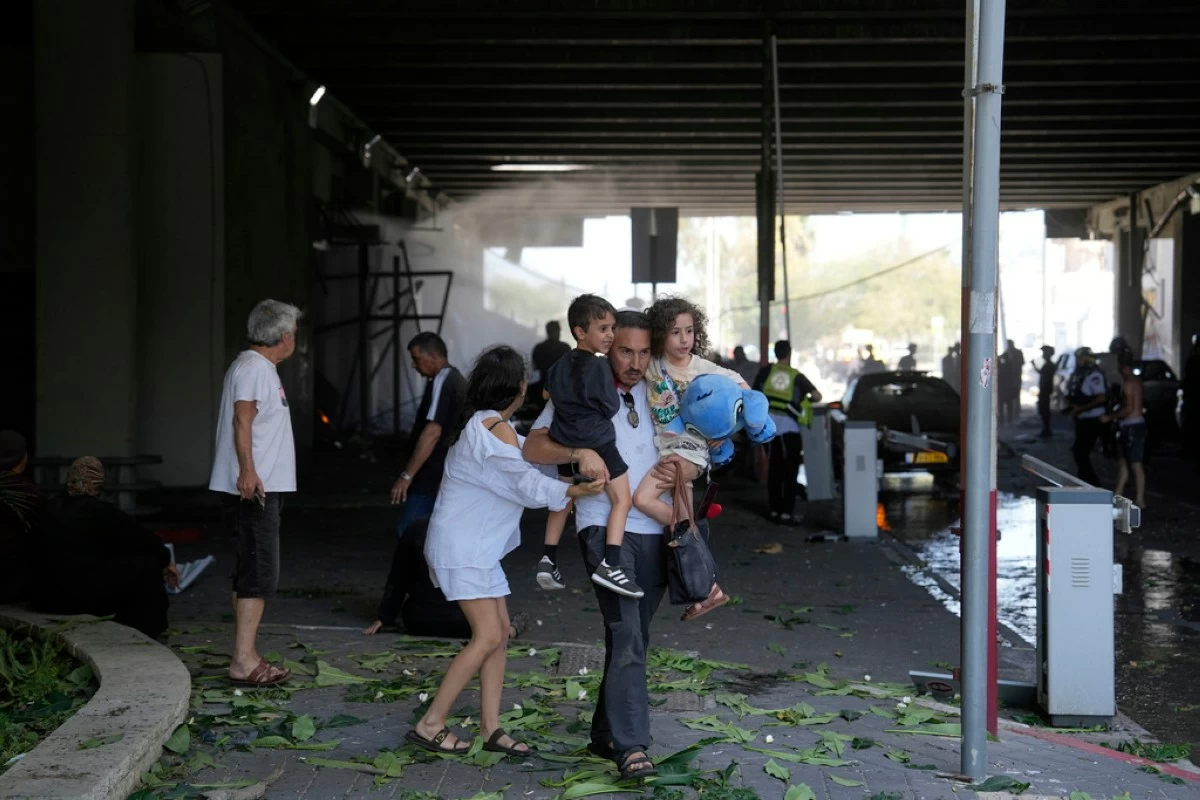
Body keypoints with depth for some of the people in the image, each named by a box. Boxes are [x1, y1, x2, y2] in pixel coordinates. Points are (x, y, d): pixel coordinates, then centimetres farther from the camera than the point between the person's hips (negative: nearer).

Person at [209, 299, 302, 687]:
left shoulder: (260, 368, 20)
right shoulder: (254, 367, -12)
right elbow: (242, 419, -24)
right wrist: (247, 470, -35)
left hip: (257, 488, 11)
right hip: (253, 488, -11)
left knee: (250, 574, 13)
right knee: (260, 574, -13)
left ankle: (246, 657, 18)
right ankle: (243, 661, -15)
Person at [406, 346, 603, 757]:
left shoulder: (481, 425, 14)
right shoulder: (495, 430, -17)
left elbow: (530, 454, 17)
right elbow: (529, 484, -22)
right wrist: (577, 490, -31)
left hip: (478, 546, 10)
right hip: (461, 548, -10)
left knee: (500, 631, 8)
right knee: (488, 637, -10)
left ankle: (491, 727, 11)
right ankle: (429, 725, -4)